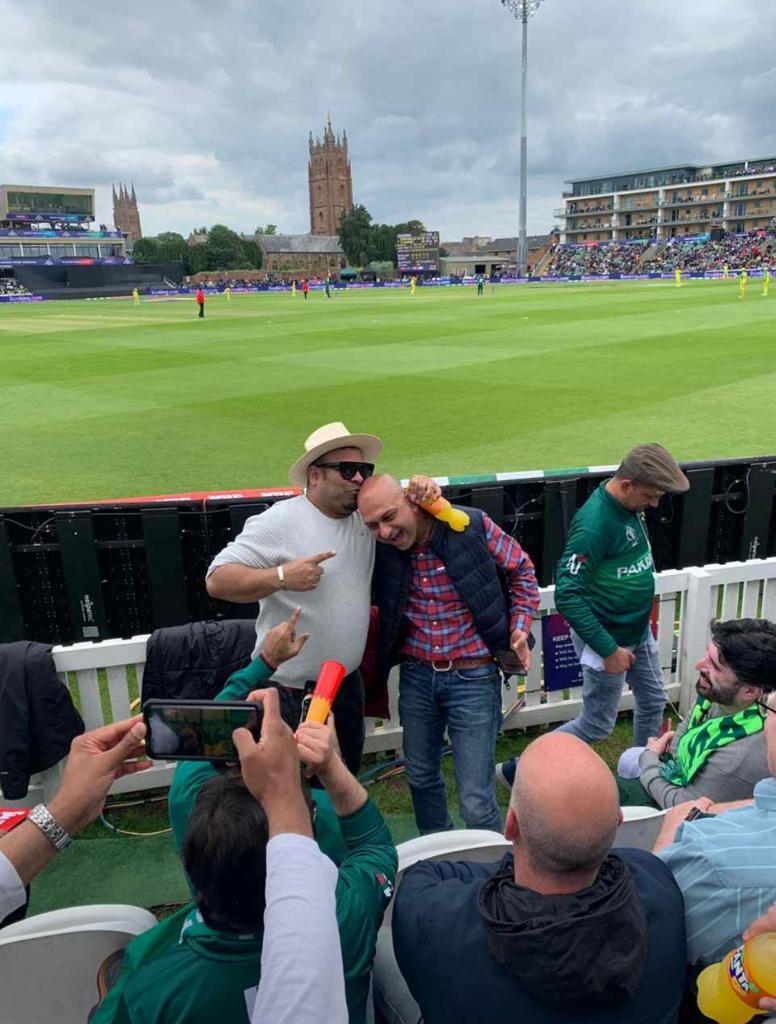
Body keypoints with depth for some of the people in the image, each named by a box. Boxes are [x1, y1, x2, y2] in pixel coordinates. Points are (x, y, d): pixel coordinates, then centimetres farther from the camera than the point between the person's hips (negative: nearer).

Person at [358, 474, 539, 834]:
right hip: (416, 677, 4)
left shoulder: (473, 526, -15)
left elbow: (522, 570, 1)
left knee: (476, 801, -3)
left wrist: (519, 628, -8)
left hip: (473, 677, -4)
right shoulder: (381, 548, -7)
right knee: (421, 778, 22)